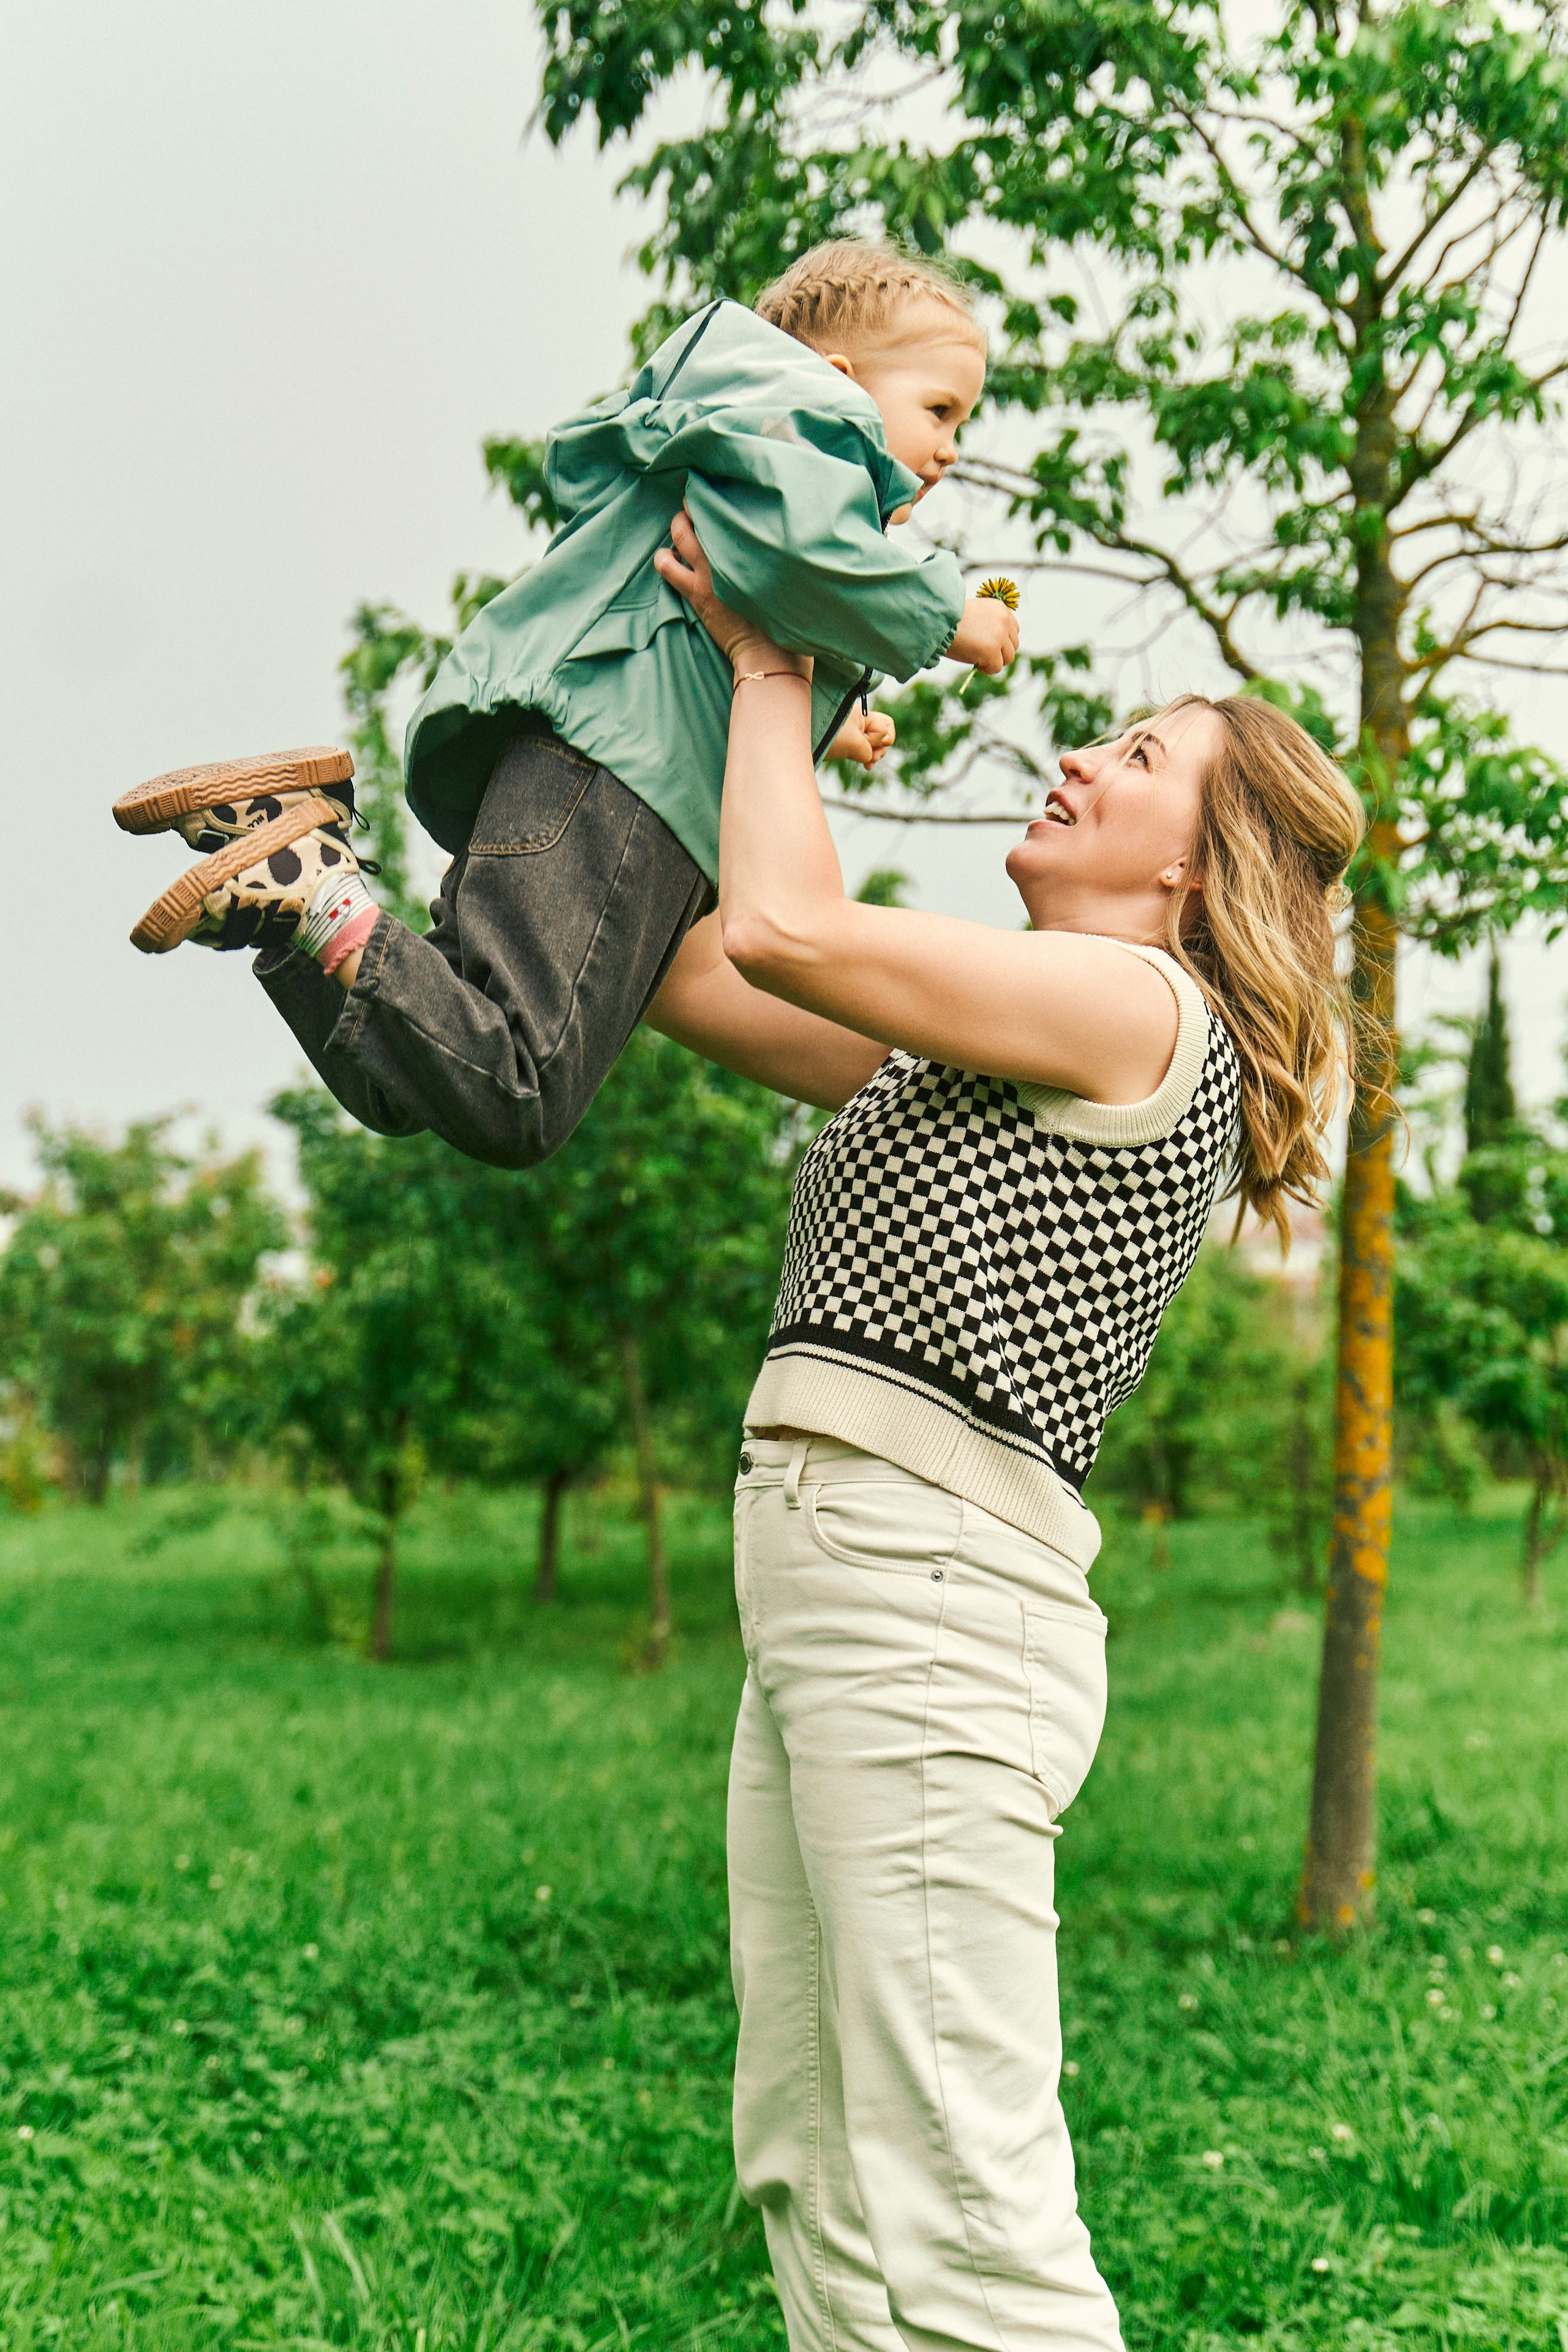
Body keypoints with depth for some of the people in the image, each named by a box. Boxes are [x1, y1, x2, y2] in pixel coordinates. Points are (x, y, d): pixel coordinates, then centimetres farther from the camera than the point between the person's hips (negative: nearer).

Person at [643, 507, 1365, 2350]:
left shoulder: (1147, 1008, -4)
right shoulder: (978, 1044, 23)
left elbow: (784, 929, -11)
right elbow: (695, 985, 22)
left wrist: (771, 670, 5)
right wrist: (758, 693, 26)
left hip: (927, 1579, -10)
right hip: (821, 1574, 10)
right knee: (816, 2181, 12)